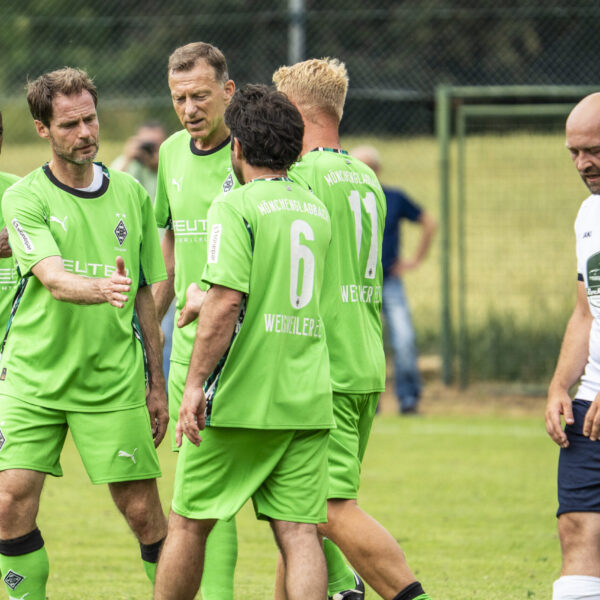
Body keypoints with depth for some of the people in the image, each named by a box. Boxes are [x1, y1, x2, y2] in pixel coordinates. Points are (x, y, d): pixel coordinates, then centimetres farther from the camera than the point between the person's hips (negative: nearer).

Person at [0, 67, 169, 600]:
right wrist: (102, 288, -42)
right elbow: (54, 280, -21)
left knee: (142, 510, -1)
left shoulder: (131, 194, 7)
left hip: (114, 382, 1)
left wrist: (156, 384, 13)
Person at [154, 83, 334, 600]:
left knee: (188, 524, 8)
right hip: (308, 401, 5)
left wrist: (195, 383, -15)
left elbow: (227, 302, -18)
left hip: (242, 398, -5)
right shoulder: (317, 211, 13)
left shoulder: (236, 206, -8)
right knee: (299, 532, 0)